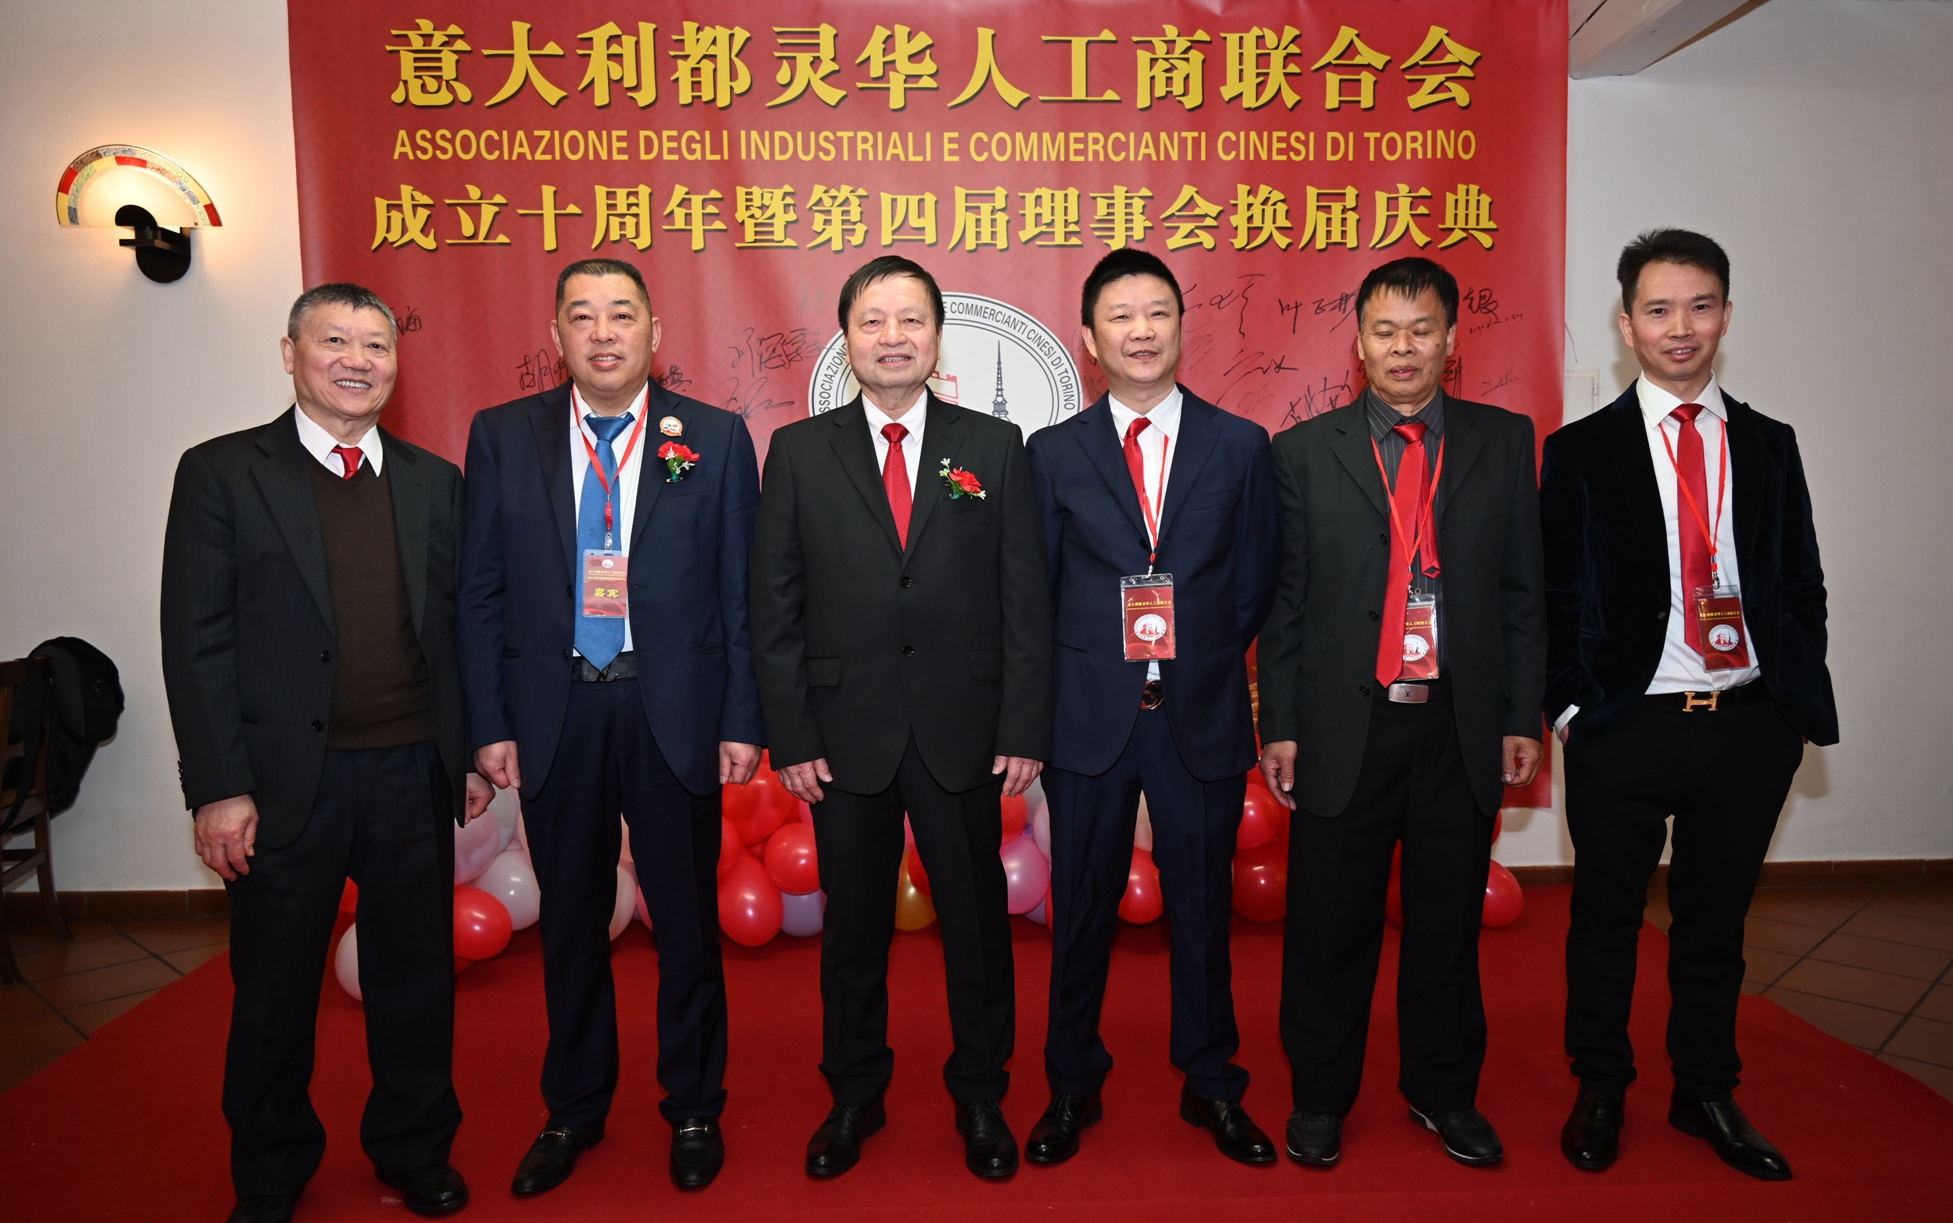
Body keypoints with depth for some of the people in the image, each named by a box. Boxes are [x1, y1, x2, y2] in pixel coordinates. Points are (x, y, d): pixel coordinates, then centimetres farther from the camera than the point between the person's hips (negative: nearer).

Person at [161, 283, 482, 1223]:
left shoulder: (434, 482, 8)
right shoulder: (221, 473, -1)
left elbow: (461, 626, 9)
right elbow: (197, 642, -6)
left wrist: (473, 752, 5)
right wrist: (219, 789, -11)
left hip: (414, 775, 3)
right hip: (287, 779, -2)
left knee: (416, 975, 14)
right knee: (275, 987, 13)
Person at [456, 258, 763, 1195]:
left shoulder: (716, 439, 0)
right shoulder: (502, 437, 4)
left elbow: (742, 592, 0)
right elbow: (480, 593, 4)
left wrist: (742, 722, -4)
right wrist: (490, 723, -1)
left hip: (674, 713, -1)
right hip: (554, 714, 2)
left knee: (687, 923, 10)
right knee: (570, 924, 15)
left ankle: (694, 1109, 31)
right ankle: (573, 1110, 36)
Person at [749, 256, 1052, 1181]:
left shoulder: (994, 447, 3)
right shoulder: (798, 452, 3)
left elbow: (1026, 600, 0)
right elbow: (775, 608, 1)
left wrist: (1025, 729, -5)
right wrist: (791, 736, -4)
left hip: (964, 733, 0)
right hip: (847, 735, 0)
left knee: (977, 921, 11)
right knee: (853, 927, 13)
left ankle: (980, 1097, 32)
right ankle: (854, 1097, 34)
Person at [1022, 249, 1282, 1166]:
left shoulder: (1241, 446, 4)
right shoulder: (1053, 453, 3)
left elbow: (1254, 584, 8)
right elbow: (1037, 591, 5)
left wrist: (1197, 655, 4)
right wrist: (1080, 674, 1)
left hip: (1201, 716, 1)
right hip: (1090, 715, 0)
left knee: (1203, 907, 12)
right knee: (1081, 910, 10)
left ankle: (1211, 1086, 31)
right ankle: (1072, 1088, 28)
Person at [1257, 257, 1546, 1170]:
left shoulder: (1505, 442, 7)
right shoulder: (1305, 451, 3)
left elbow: (1522, 590, 6)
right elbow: (1284, 600, 1)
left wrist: (1521, 716, 2)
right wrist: (1278, 726, -2)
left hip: (1461, 729, 2)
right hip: (1345, 726, -1)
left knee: (1449, 922, 13)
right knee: (1330, 925, 8)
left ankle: (1443, 1092, 33)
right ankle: (1320, 1097, 26)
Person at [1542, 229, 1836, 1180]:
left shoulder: (1769, 446, 9)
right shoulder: (1580, 452, 0)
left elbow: (1801, 586, 10)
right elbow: (1551, 594, 0)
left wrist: (1799, 702, 2)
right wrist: (1566, 704, -7)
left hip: (1749, 727, 3)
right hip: (1625, 727, -3)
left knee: (1715, 920, 15)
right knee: (1607, 917, 10)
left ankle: (1706, 1093, 32)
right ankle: (1599, 1090, 28)